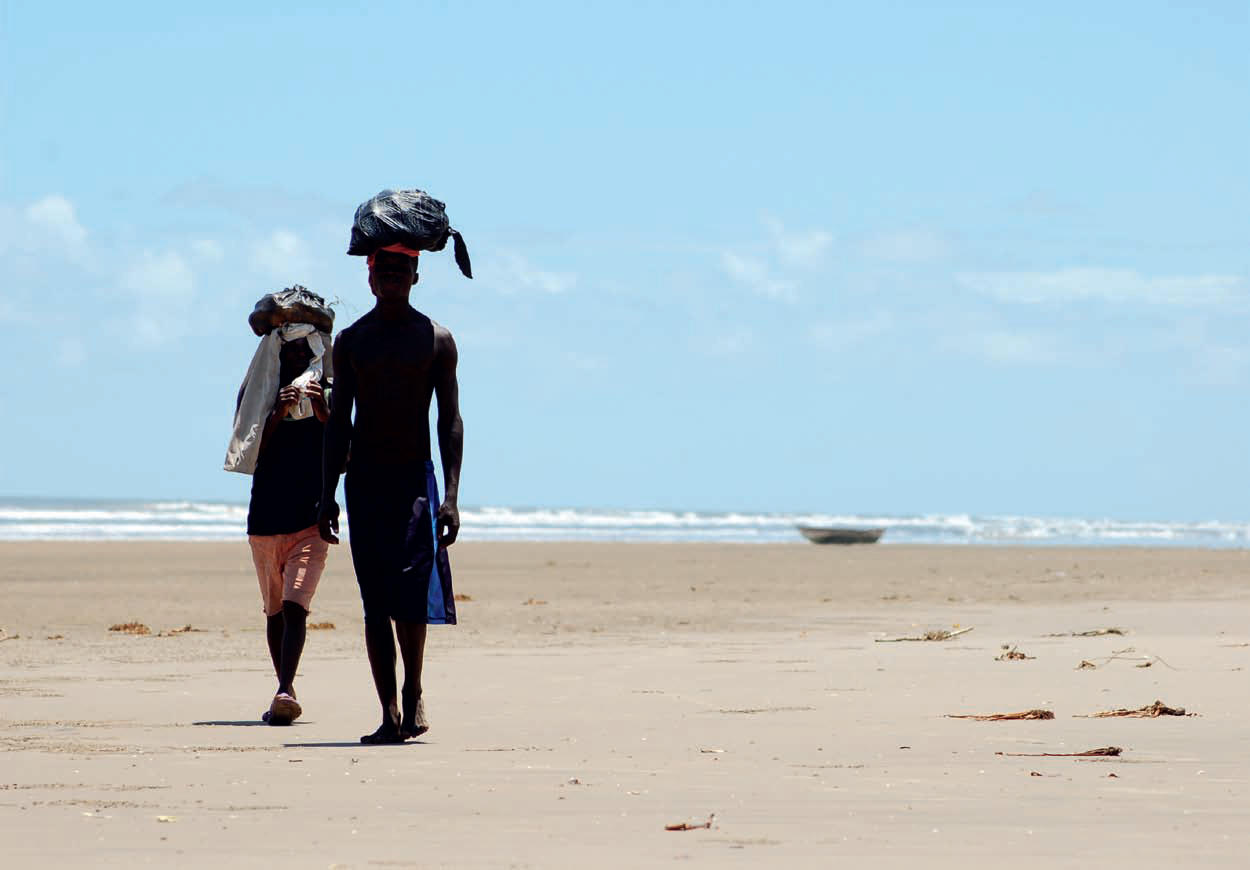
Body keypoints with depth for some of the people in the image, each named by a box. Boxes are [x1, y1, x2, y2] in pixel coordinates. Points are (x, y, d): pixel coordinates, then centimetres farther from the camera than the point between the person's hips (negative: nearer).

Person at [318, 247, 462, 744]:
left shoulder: (436, 340, 3)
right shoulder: (351, 341, 9)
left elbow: (450, 421, 2)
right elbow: (338, 422, 11)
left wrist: (451, 497, -7)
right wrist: (328, 495, 4)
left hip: (414, 478, -2)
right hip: (363, 479, 2)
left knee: (411, 592, -14)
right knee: (374, 603, -1)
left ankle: (413, 693, 6)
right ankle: (390, 713, 2)